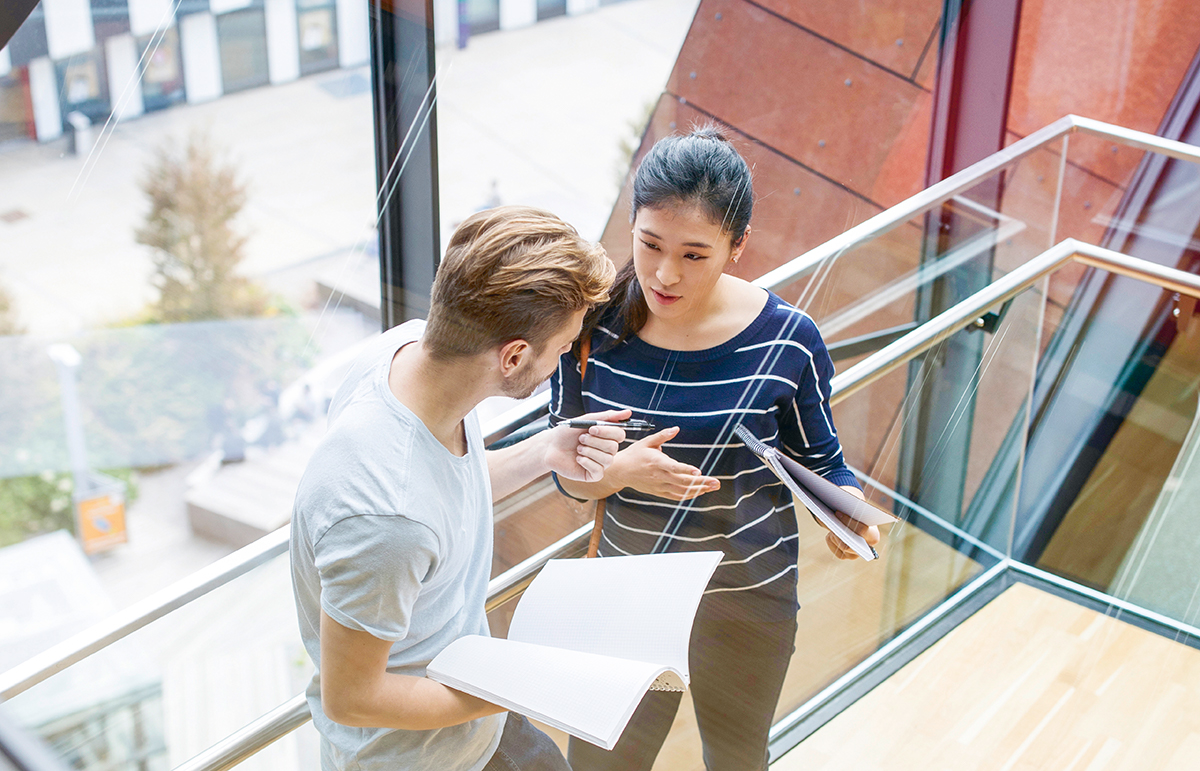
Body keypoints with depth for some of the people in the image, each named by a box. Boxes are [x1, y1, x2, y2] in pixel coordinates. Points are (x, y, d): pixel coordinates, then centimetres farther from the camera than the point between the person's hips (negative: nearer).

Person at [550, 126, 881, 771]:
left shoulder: (786, 343, -19)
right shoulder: (593, 326, -16)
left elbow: (820, 460, -4)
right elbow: (570, 473, -7)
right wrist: (621, 470, -29)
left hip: (747, 600, -1)